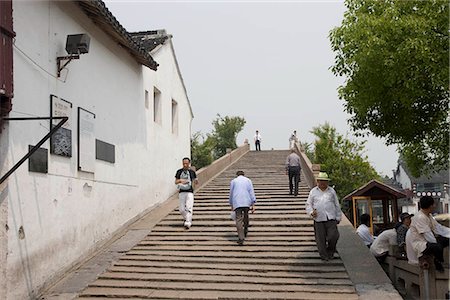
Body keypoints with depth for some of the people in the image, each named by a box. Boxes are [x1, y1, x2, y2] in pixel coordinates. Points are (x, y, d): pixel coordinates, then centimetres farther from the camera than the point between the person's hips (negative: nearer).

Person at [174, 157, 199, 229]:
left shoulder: (192, 172, 3)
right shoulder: (179, 171, 6)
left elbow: (196, 182, 9)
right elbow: (176, 182, 6)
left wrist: (196, 181, -15)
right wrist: (180, 180, -15)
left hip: (189, 192, -2)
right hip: (181, 192, 2)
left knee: (189, 208, -15)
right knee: (181, 209, 3)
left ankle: (188, 223, -17)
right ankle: (186, 219, 30)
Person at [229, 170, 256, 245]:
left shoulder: (233, 181, 16)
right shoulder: (248, 180, 15)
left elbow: (231, 194, 18)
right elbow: (251, 192, 5)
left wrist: (231, 205, 27)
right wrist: (253, 204, 2)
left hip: (237, 203, -1)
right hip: (246, 202, 1)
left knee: (239, 219, -7)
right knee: (246, 216, 24)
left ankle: (241, 238, -17)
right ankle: (245, 230, 34)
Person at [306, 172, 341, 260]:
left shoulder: (331, 191, 13)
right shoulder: (313, 191, 10)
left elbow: (337, 205, 17)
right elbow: (308, 204, 11)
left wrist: (338, 217, 13)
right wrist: (311, 212, -9)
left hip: (331, 218, 0)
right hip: (318, 219, 0)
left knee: (333, 236, -9)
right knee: (320, 239, -1)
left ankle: (330, 252, 15)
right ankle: (324, 255, 13)